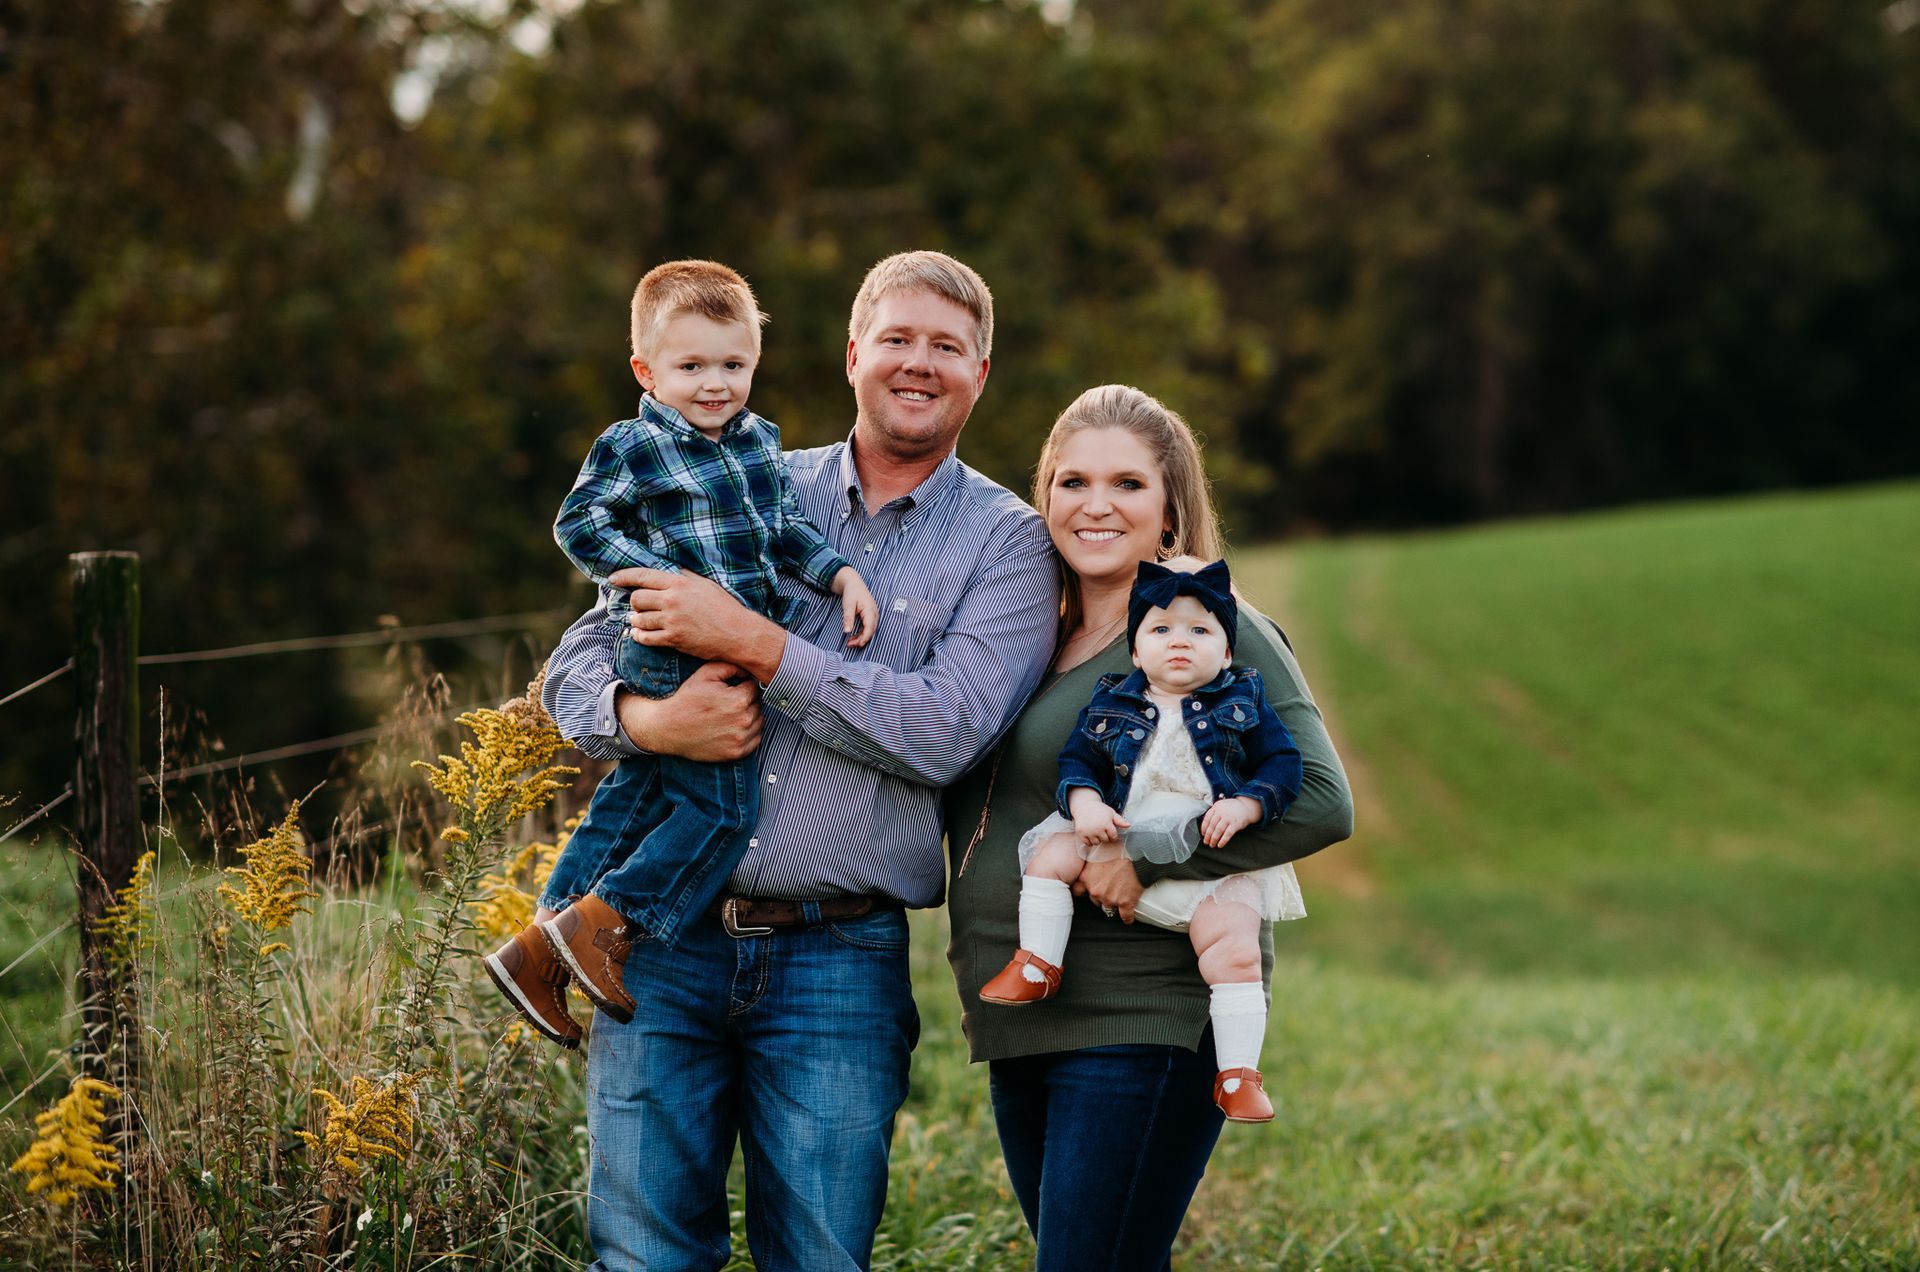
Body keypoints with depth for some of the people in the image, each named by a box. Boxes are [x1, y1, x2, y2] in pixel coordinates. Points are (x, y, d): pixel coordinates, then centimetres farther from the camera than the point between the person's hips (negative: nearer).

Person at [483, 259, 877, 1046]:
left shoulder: (760, 441, 13)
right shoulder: (632, 448, -9)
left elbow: (783, 531, 19)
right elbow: (581, 525, -12)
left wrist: (840, 573, 3)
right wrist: (667, 583, -22)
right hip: (669, 652, -8)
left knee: (635, 798, 12)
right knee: (722, 805, -11)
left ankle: (543, 947, 19)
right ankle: (601, 923, -5)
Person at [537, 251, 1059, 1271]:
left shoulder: (1005, 542, 4)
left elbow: (946, 732, -13)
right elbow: (578, 662, 10)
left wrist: (752, 641, -16)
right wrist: (645, 720, -13)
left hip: (838, 963, -2)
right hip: (667, 939, 2)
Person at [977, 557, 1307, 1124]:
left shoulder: (1244, 702, 5)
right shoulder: (1111, 704, 9)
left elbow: (1283, 764, 1)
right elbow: (1076, 758, 9)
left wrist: (1245, 806, -17)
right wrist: (1083, 801, -13)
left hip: (1211, 859, -3)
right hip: (1121, 840, 3)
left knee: (1235, 948, -19)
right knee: (1053, 850, -13)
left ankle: (1239, 1073, -11)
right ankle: (1038, 966, -1)